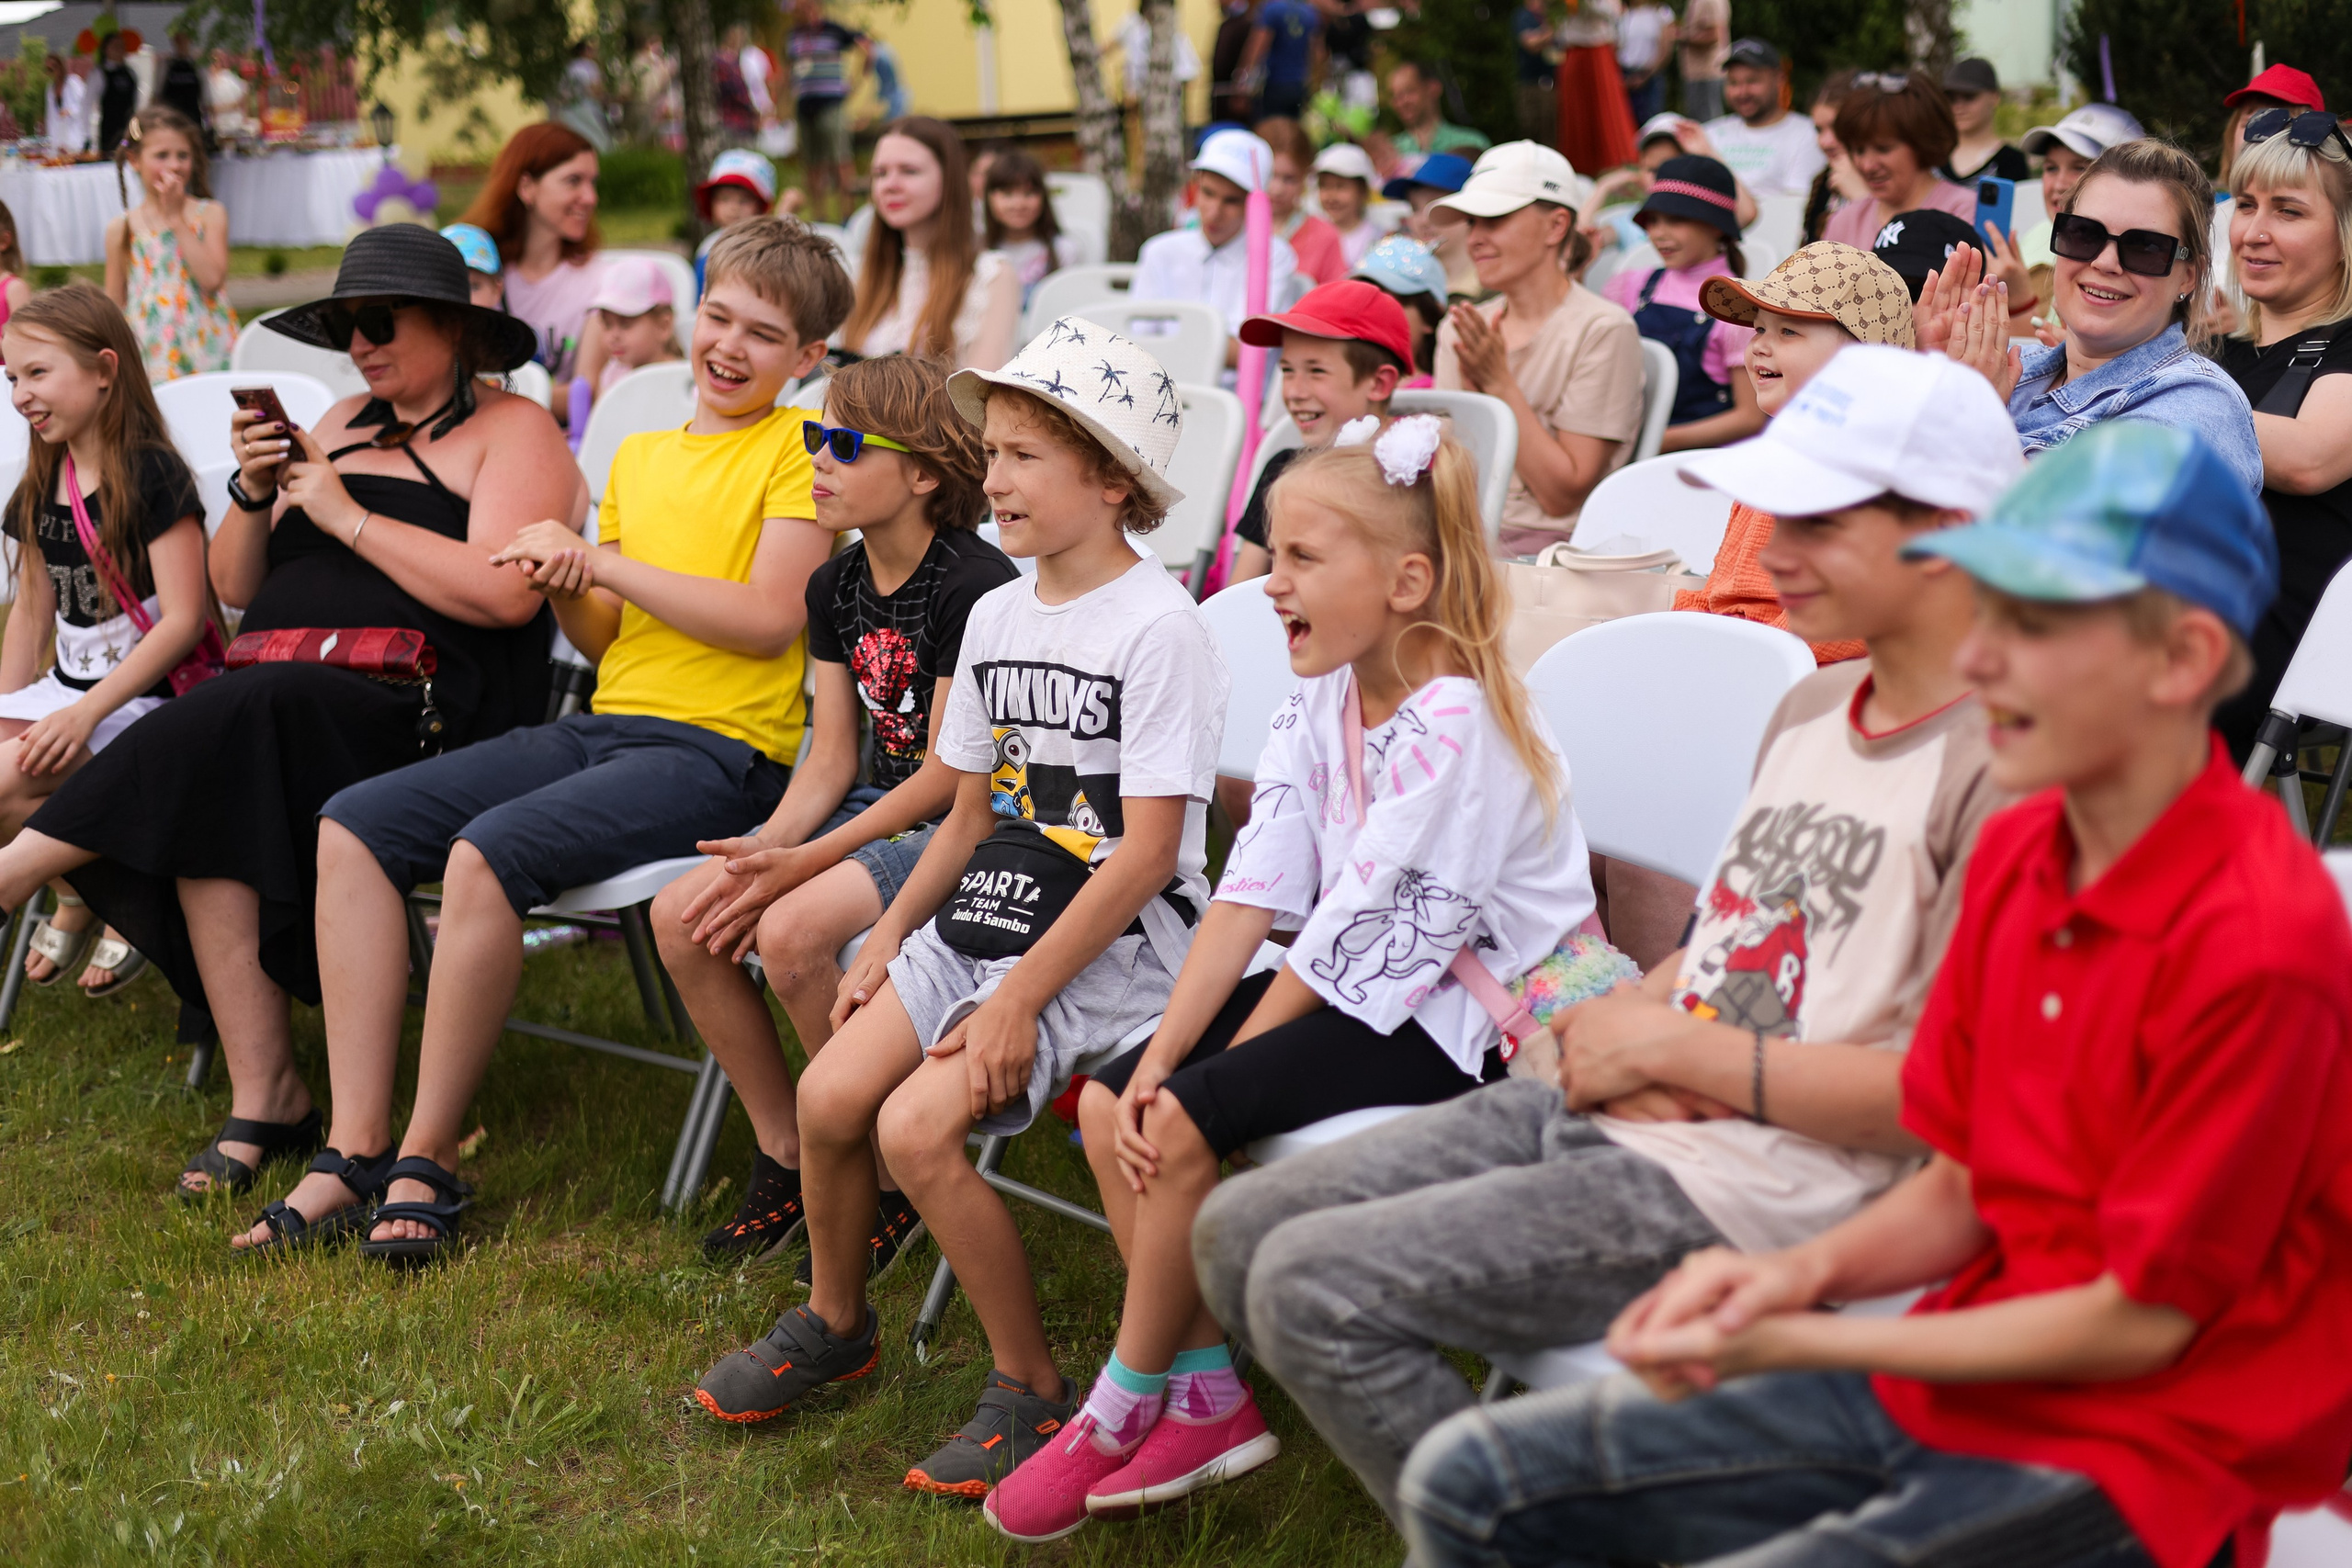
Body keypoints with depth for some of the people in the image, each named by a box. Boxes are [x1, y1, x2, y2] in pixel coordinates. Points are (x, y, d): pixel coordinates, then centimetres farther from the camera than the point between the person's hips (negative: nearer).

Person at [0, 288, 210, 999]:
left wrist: (84, 713, -24)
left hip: (145, 698, -8)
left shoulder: (151, 476, -11)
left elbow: (183, 620, -17)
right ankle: (76, 896, 8)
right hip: (64, 690, 8)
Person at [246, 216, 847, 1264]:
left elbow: (769, 620, -13)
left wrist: (601, 560, -9)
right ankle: (355, 1151, -11)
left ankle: (428, 1161, -15)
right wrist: (563, 588, -2)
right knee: (353, 825, -8)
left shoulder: (798, 448, -1)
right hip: (606, 724, 8)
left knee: (487, 852, -30)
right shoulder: (639, 454, 20)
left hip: (719, 749, -8)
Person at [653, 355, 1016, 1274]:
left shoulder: (975, 586, -18)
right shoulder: (837, 586, 9)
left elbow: (950, 775, -18)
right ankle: (785, 1154, 6)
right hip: (881, 808, 9)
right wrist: (764, 849, -11)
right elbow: (832, 761, 9)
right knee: (682, 916, -9)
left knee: (793, 931, -29)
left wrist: (801, 864, -20)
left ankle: (893, 1185, -10)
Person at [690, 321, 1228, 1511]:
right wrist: (890, 940, 10)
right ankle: (834, 1322, 18)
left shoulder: (1159, 629, -14)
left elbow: (1148, 852, -18)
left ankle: (1032, 1392, -4)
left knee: (918, 1127, -22)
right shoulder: (996, 618, 10)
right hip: (986, 920, 7)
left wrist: (1019, 998, -19)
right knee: (829, 1094, -9)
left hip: (1111, 950, -7)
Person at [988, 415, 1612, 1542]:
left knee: (1180, 1123, -20)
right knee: (1114, 1103, -3)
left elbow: (1352, 942, -23)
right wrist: (1164, 1057, -13)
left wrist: (1196, 1082, -15)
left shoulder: (1454, 724, -24)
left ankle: (1127, 1407, 1)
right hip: (1355, 990, 9)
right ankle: (1209, 1398, 4)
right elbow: (1255, 895, -3)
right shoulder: (1326, 696, 2)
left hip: (1464, 1017, -9)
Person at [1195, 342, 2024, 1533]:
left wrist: (1669, 1046, -14)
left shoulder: (1998, 767, -17)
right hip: (1604, 1117, 10)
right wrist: (1607, 1026, 0)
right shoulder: (1814, 709, 14)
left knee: (1316, 1288, -18)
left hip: (1747, 1191, -10)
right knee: (1238, 1233, 6)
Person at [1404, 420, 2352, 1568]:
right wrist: (1801, 1272, -10)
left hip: (2132, 1446, -8)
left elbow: (2142, 1319, -17)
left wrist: (1799, 1342, -16)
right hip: (1961, 1375, 8)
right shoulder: (2016, 850, 4)